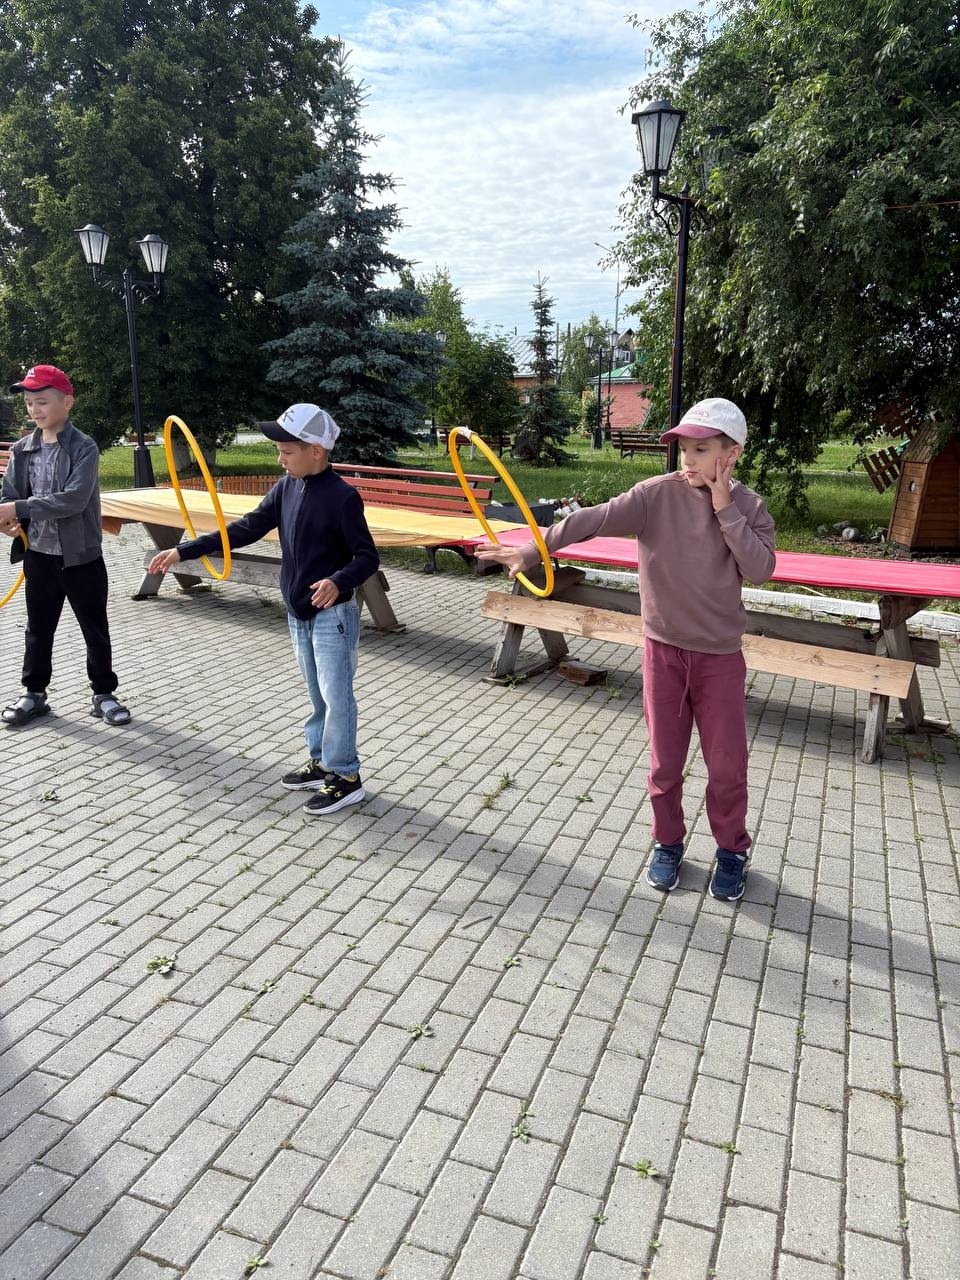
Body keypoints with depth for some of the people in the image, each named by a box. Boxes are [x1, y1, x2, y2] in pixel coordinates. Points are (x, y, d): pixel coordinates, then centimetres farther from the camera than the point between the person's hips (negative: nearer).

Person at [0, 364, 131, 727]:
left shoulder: (84, 448, -11)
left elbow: (73, 500, -22)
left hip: (81, 555, -4)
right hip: (39, 554, 4)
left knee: (95, 629, 7)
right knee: (38, 628, 15)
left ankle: (104, 694, 19)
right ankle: (34, 694, 28)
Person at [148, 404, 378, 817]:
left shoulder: (342, 496, -18)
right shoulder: (286, 488, 4)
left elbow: (368, 557, -17)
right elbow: (246, 529, 7)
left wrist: (338, 581, -38)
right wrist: (184, 551, 2)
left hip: (332, 615, -7)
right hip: (298, 614, 8)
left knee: (336, 695, -2)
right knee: (317, 694, 16)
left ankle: (346, 777, 9)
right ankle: (322, 763, 28)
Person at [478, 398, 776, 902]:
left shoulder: (748, 506, -3)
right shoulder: (658, 494, -9)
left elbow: (761, 569, -16)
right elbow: (597, 518, -24)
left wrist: (725, 508, -18)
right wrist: (534, 547, -37)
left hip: (720, 655, 0)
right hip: (663, 648, 0)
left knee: (726, 761, 7)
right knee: (664, 757, 11)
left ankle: (731, 849, 30)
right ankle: (668, 841, 33)